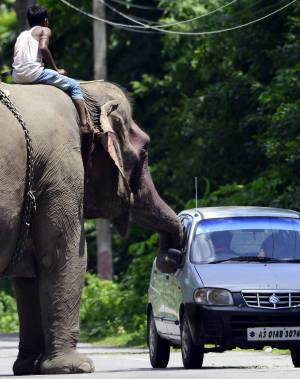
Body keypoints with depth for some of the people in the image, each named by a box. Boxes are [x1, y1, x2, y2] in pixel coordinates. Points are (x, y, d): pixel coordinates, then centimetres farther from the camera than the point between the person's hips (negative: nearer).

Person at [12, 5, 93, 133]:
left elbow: (18, 56, 17)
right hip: (34, 73, -7)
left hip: (16, 77, 7)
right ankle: (85, 124, -6)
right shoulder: (44, 30, 7)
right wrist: (56, 70, -4)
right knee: (74, 85, 5)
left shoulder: (21, 35, 25)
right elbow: (43, 48, -13)